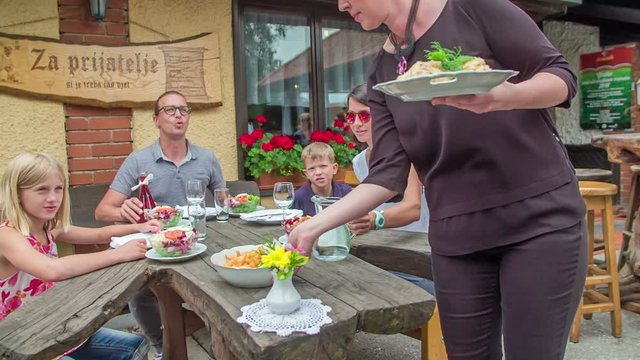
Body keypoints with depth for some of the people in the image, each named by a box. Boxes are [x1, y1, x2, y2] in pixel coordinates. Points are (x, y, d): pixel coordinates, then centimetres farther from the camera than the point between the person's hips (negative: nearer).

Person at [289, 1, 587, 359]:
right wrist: (315, 225, -5)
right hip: (457, 236, 4)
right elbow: (388, 173, 0)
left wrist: (504, 96, -26)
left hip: (540, 216, -3)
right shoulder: (383, 73, 6)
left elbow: (561, 76, -5)